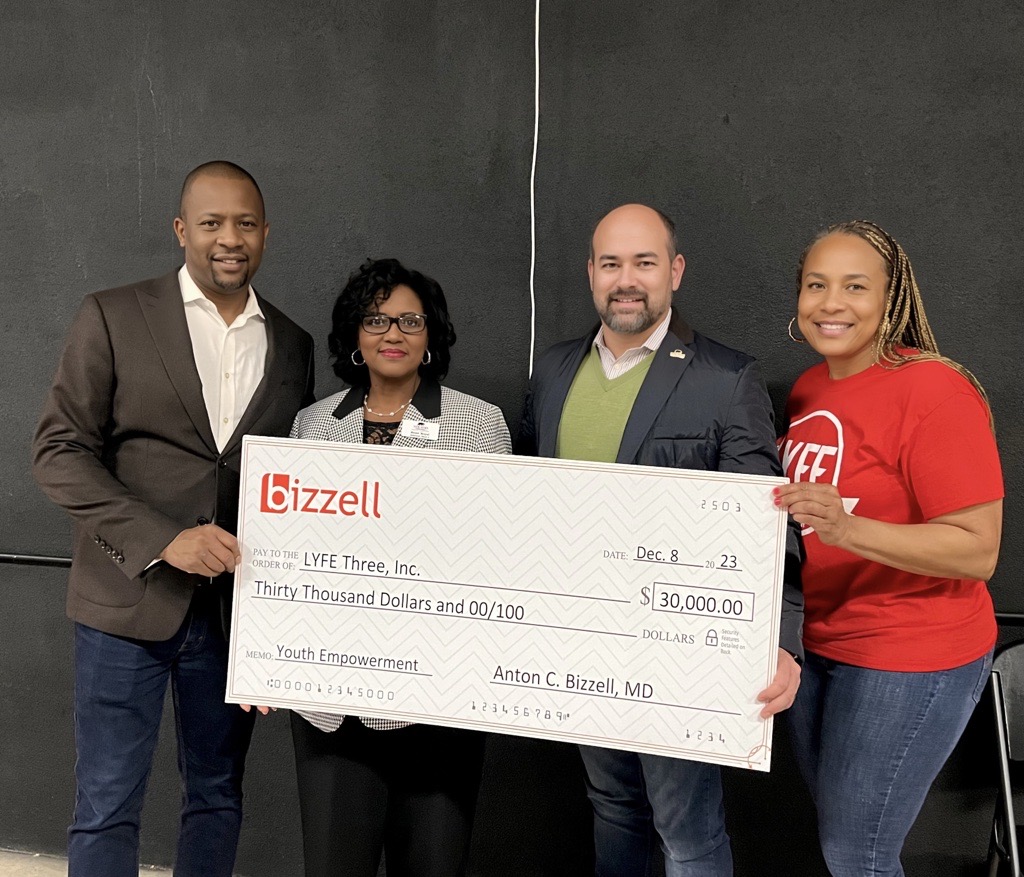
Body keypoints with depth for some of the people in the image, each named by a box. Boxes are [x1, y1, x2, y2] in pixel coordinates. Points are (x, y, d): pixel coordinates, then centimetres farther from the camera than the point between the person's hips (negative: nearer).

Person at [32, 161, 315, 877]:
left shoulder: (291, 343, 8)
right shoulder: (113, 317, -2)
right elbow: (60, 451, -6)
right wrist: (164, 539, -18)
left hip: (236, 603, 3)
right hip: (128, 600, -3)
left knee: (219, 796, 15)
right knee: (108, 807, 5)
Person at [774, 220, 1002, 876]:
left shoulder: (934, 391, -18)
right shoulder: (809, 388, 5)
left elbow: (978, 551, -22)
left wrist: (846, 528, -32)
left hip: (909, 658, -7)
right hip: (816, 643, 8)